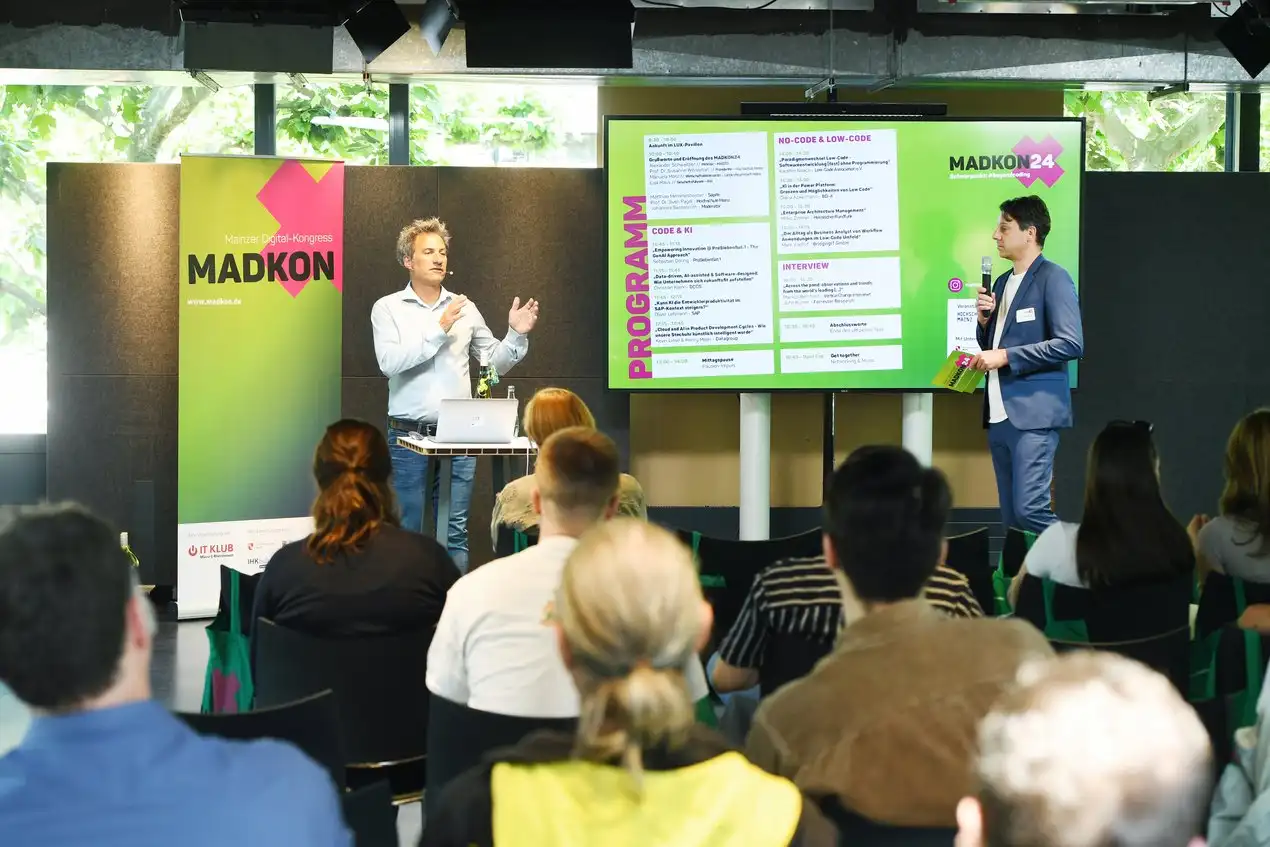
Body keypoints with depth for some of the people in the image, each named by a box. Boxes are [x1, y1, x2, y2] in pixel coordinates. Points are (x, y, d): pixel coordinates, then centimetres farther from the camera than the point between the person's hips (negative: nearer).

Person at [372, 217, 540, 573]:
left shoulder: (465, 308, 10)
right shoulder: (388, 308, 3)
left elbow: (496, 363, 14)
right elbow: (390, 362, -14)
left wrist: (516, 335, -4)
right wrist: (439, 330, -17)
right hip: (409, 436, -2)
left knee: (455, 532, 3)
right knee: (407, 530, 3)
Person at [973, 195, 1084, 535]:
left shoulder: (1052, 278, -6)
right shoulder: (1002, 283, 18)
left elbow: (1071, 344, -17)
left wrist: (1006, 356, -17)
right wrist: (985, 320, 4)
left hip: (1033, 414, -8)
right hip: (999, 414, 8)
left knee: (1030, 509, -17)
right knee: (1011, 517, 9)